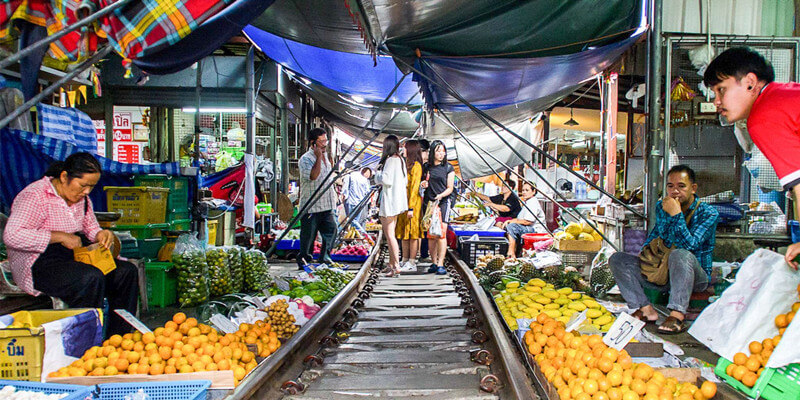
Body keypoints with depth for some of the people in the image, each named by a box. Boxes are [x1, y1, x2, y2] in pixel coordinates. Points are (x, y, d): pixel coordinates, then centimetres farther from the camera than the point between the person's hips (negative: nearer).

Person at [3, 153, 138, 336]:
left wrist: (101, 235, -4)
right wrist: (60, 236, -24)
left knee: (127, 271, -14)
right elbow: (12, 236, -23)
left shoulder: (81, 199, 12)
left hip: (76, 256, 8)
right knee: (91, 278, -34)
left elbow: (91, 229, 22)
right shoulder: (35, 195, -12)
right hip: (41, 264, -8)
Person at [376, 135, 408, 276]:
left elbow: (386, 180, -22)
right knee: (390, 233, 16)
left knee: (389, 234, -6)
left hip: (390, 200, -10)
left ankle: (396, 265, -8)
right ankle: (391, 263, 22)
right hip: (398, 200, 10)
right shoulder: (400, 160, 12)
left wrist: (378, 175, -3)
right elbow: (405, 181, 16)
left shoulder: (390, 160, -16)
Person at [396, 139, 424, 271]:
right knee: (403, 232, 12)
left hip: (412, 202, -9)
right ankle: (405, 260, 19)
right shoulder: (407, 164, 16)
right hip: (403, 202, 9)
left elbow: (415, 187, -16)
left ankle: (412, 264, 1)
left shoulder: (416, 166, -11)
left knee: (412, 233, -4)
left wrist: (411, 208, -20)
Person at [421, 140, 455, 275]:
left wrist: (440, 196, -17)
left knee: (441, 233, -12)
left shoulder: (448, 168, 3)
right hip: (428, 202, 4)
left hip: (443, 202, -3)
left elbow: (450, 188, 1)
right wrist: (424, 184, 1)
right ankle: (433, 263, 11)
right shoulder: (427, 167, 12)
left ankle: (440, 265, -11)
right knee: (430, 235, 3)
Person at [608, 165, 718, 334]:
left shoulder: (708, 213, -11)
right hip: (663, 273, 6)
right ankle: (645, 309, -17)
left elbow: (689, 245, -26)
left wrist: (676, 214, -25)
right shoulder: (661, 207, 4)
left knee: (680, 255, -39)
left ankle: (677, 316, -37)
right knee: (617, 259, -6)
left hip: (696, 276, -6)